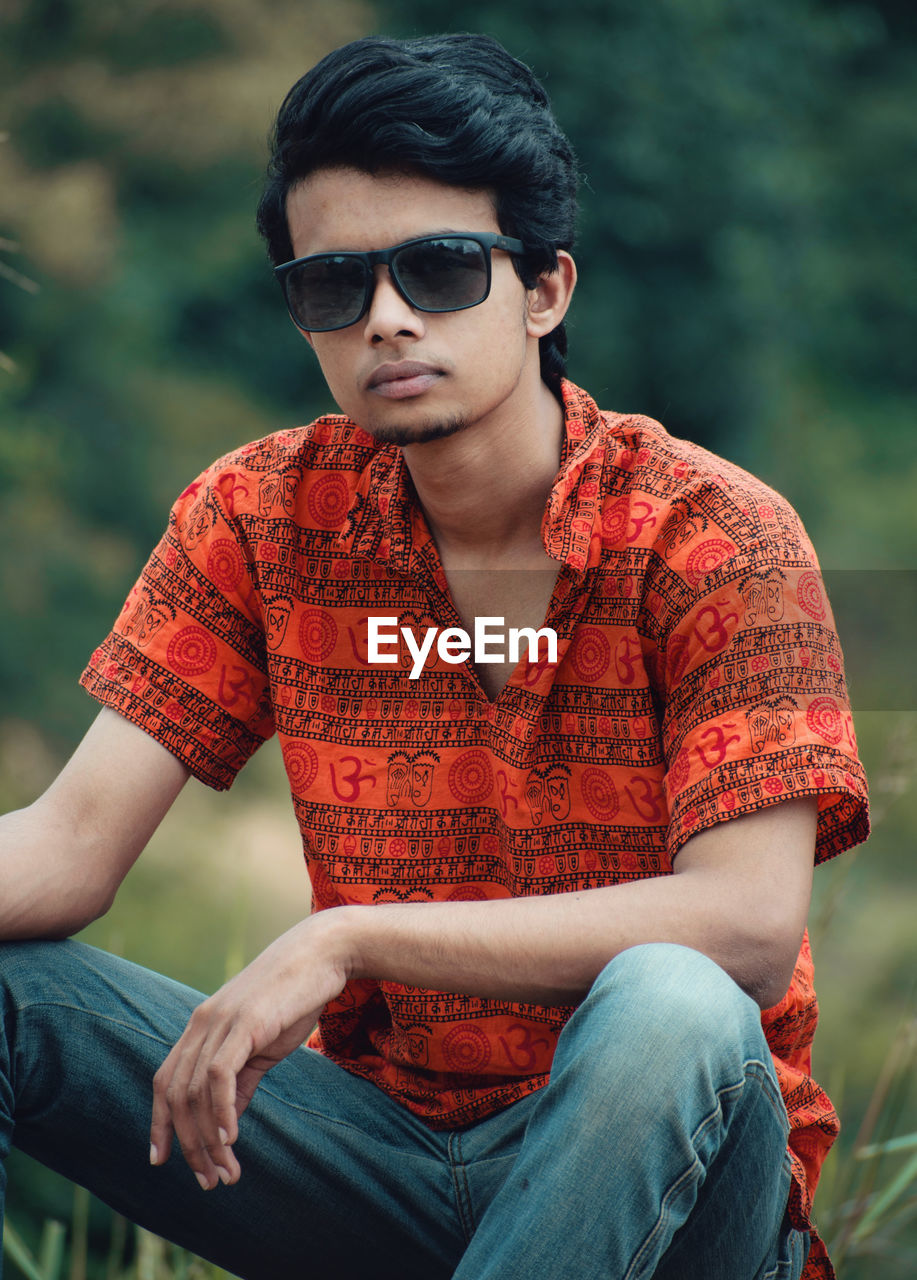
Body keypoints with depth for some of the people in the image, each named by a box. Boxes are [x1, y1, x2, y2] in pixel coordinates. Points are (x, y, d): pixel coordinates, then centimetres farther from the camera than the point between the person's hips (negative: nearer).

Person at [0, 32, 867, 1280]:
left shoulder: (717, 537, -13)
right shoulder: (262, 514, 0)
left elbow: (750, 924, -24)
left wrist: (344, 942, -28)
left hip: (662, 1171, -3)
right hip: (381, 1138, 4)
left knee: (672, 1010, -38)